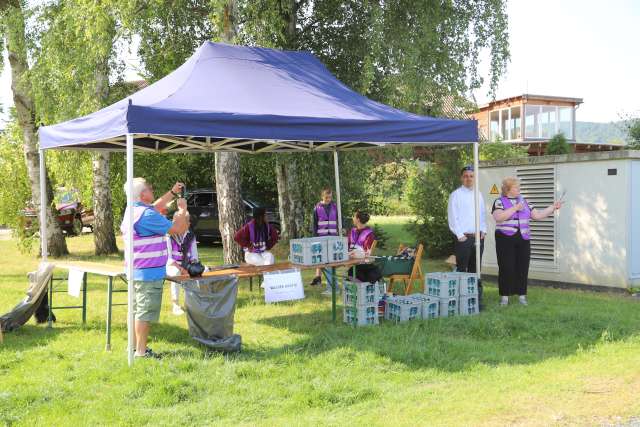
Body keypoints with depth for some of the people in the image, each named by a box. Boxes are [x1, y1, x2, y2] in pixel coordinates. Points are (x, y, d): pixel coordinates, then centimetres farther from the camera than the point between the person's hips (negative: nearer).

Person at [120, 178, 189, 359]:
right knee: (146, 312, -3)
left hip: (135, 271, 10)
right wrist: (182, 209, -2)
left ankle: (134, 345, 27)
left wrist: (173, 192, 25)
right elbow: (178, 229, -18)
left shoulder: (132, 210, 9)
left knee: (136, 310, 18)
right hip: (149, 272, -10)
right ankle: (141, 351, 1)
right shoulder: (147, 215, -21)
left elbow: (156, 207, 28)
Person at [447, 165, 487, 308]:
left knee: (475, 269, 9)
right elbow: (452, 216, -6)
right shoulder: (456, 195, -2)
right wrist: (460, 235, -11)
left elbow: (483, 214, 19)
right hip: (463, 238, -5)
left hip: (478, 237, 5)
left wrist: (483, 230, 6)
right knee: (461, 269, -5)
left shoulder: (478, 195, 15)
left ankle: (477, 298, 13)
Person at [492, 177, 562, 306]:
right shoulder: (499, 201, -3)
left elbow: (538, 215, 12)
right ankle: (504, 296, 5)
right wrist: (515, 208, -19)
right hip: (505, 240, -4)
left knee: (522, 268, 4)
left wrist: (553, 207, 4)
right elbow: (498, 217, -20)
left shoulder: (524, 201, 13)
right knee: (506, 268, -3)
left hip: (523, 240, 5)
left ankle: (522, 295, 13)